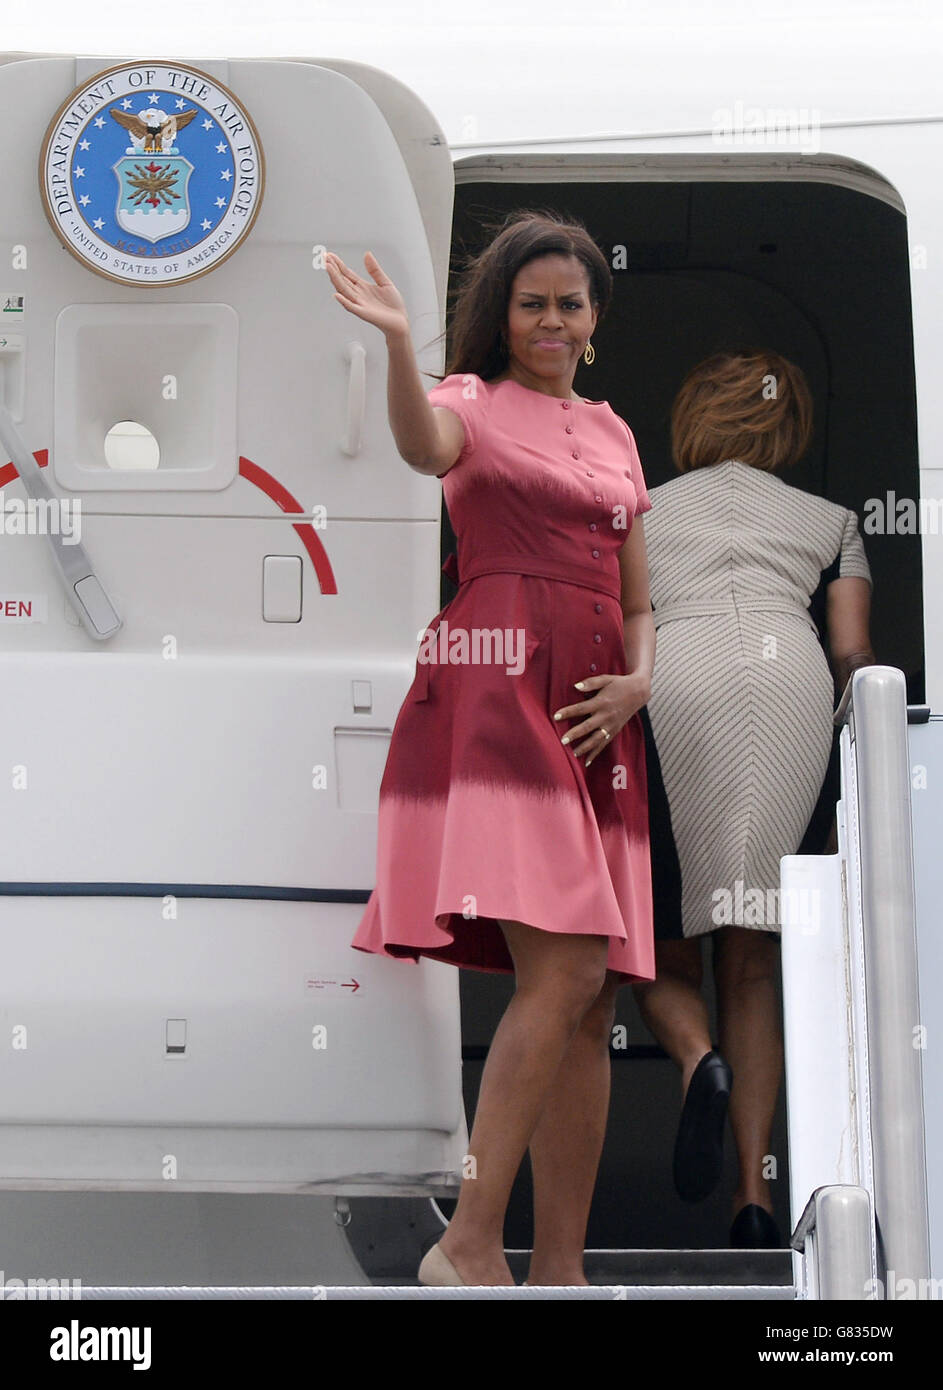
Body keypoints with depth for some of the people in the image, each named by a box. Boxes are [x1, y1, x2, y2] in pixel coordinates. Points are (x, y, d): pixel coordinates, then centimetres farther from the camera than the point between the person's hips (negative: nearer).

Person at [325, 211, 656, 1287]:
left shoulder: (614, 433, 23)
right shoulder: (472, 399, 7)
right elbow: (423, 446, -19)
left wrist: (636, 683, 2)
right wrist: (397, 343, -36)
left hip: (598, 713, 6)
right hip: (498, 687, -6)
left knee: (595, 1002, 1)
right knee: (564, 967, -21)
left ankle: (560, 1265, 6)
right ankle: (469, 1244, -15)